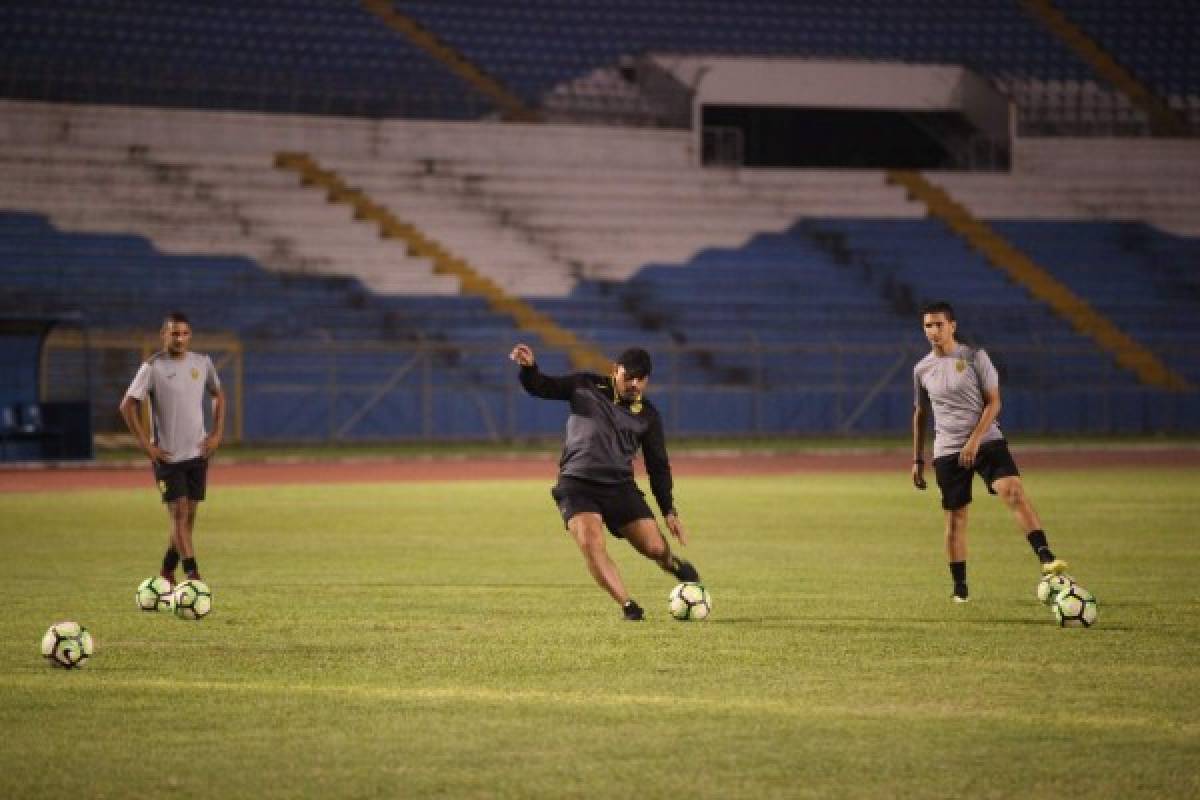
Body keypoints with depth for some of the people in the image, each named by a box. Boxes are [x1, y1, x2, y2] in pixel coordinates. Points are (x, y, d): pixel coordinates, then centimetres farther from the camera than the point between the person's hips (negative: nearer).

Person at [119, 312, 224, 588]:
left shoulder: (202, 363, 5)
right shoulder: (153, 367, -8)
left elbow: (218, 396, 21)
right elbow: (127, 406, -7)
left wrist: (217, 434, 9)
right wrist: (146, 444, -11)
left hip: (197, 453, 5)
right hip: (167, 456, -5)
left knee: (188, 516, 7)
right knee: (179, 515, -11)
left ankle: (166, 574, 20)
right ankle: (193, 577, -15)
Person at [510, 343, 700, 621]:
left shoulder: (648, 416, 8)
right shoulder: (586, 387, 5)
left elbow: (658, 467, 10)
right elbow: (541, 387, 8)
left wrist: (669, 511, 4)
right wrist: (529, 367, -15)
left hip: (620, 486, 2)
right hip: (577, 485, -2)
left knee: (655, 547, -9)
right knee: (590, 542, -28)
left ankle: (674, 565, 30)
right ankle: (628, 606, -23)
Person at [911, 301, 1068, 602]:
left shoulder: (975, 357, -1)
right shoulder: (922, 370, 9)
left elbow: (993, 402, -2)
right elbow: (919, 415, 21)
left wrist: (974, 440, -13)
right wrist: (917, 460, 19)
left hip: (986, 441, -3)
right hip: (948, 451, 3)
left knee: (1014, 491, -23)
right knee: (955, 518, 3)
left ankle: (1045, 558, -32)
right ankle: (959, 588, 15)